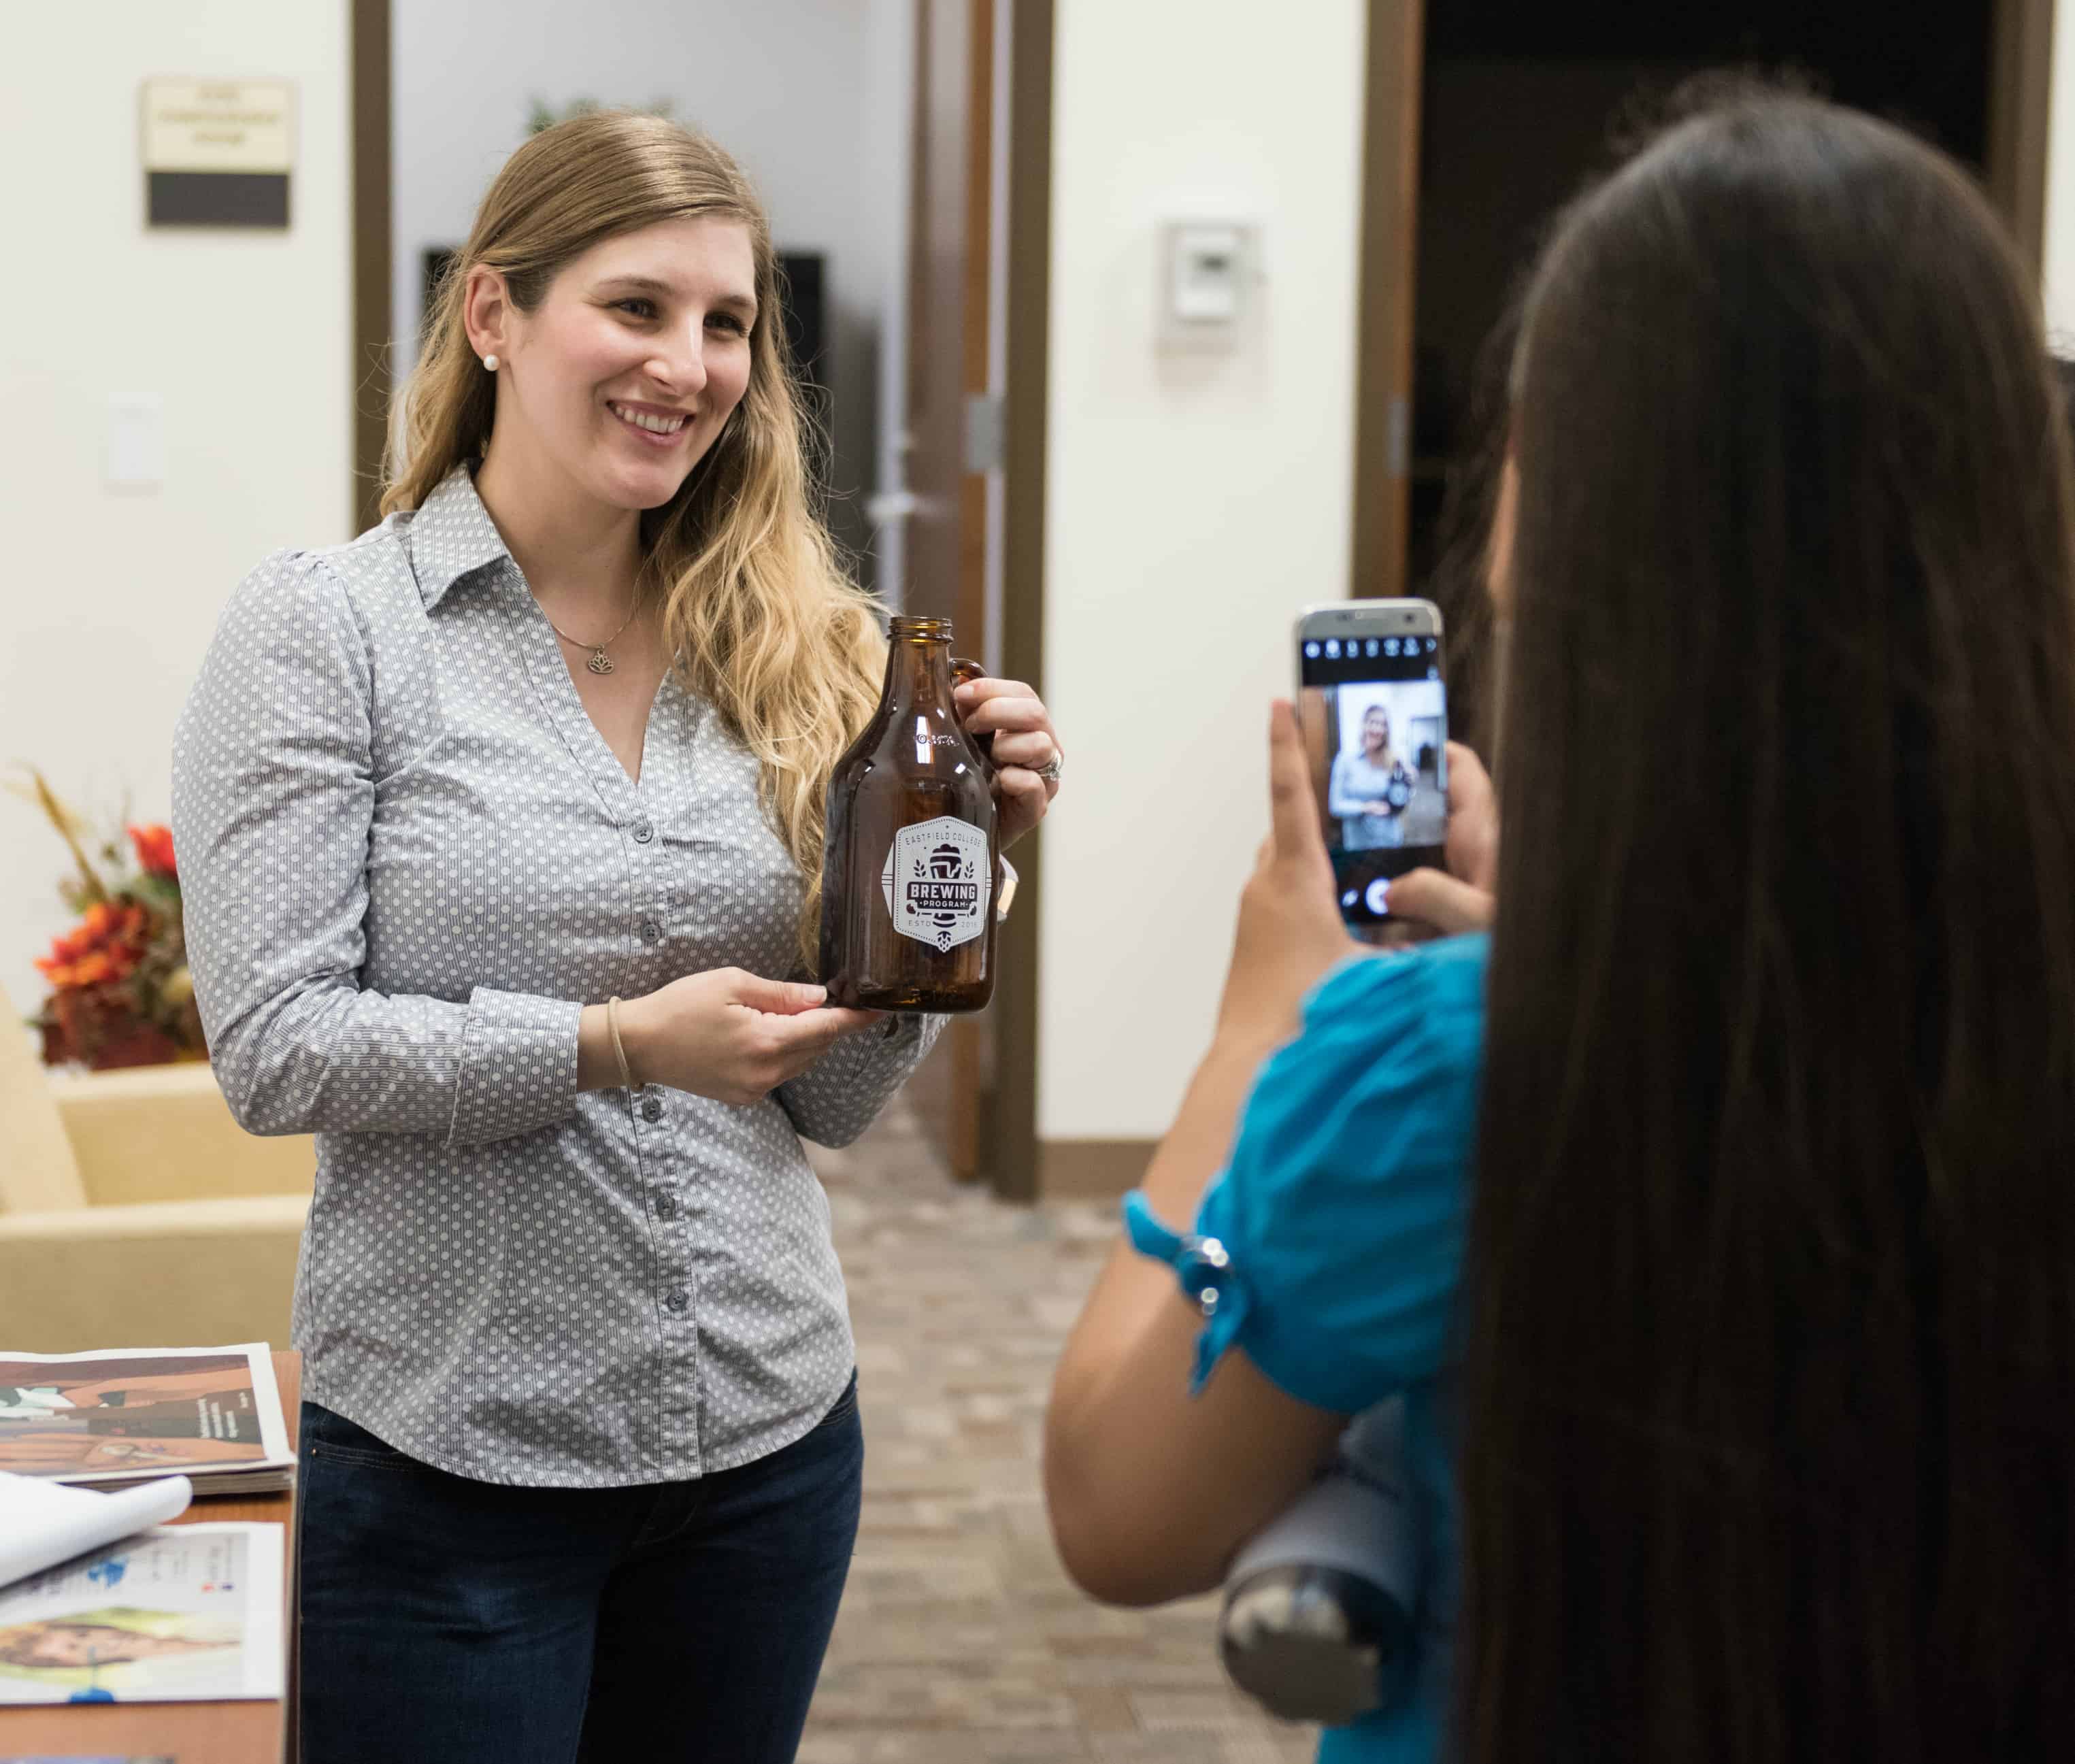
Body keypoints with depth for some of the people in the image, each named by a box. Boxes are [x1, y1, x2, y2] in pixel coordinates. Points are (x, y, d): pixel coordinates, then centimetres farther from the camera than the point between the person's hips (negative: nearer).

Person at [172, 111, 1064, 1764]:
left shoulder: (786, 647, 4)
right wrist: (611, 1043, -22)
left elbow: (835, 1100, 6)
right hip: (451, 1453, -4)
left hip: (771, 1434, 4)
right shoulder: (324, 625, -7)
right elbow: (272, 1048, -13)